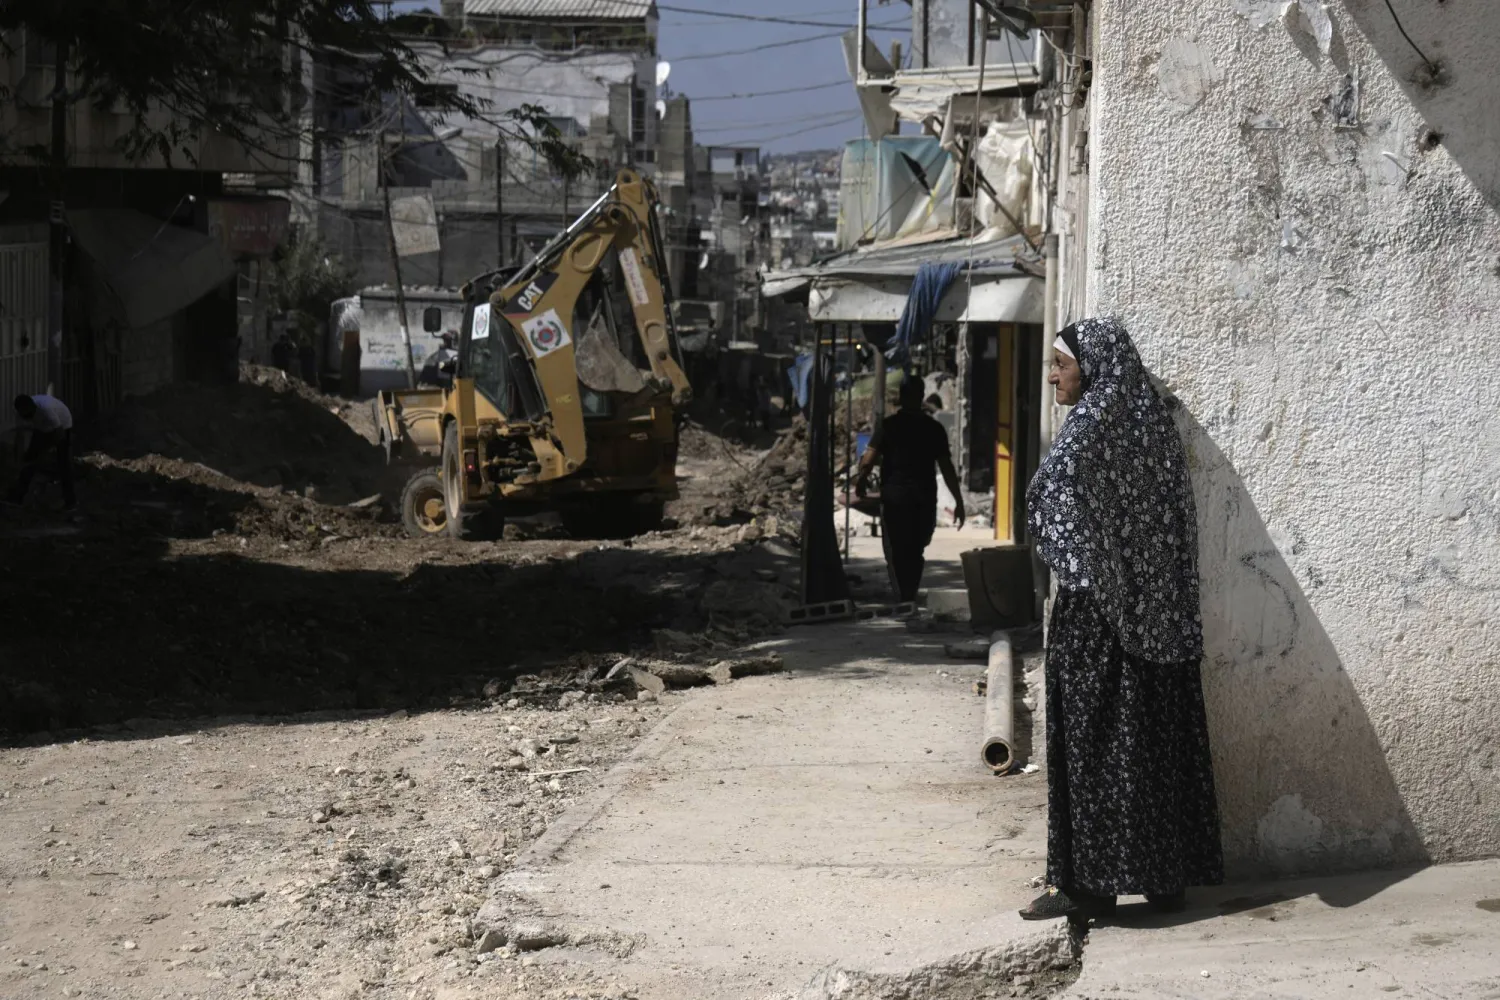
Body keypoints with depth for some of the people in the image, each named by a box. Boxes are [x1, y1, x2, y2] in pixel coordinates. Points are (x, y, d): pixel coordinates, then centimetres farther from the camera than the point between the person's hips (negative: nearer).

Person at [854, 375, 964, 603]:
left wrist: (861, 479, 10)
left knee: (896, 553, 0)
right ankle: (910, 597, 17)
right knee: (915, 552, 17)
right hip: (925, 499, 3)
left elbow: (869, 458, -10)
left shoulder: (889, 425, -4)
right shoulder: (934, 428, 4)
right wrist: (959, 501, 8)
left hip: (894, 498, -3)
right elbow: (947, 467, 3)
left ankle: (903, 600, -12)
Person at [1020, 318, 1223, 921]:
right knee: (1157, 737, 11)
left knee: (1094, 740, -2)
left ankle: (1090, 882, 1)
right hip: (1159, 612, 8)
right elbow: (1176, 529, 11)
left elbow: (1054, 491, -28)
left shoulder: (1095, 420, -13)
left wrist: (1069, 566, -13)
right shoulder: (1151, 420, 10)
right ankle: (1168, 875, 17)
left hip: (1098, 611, -8)